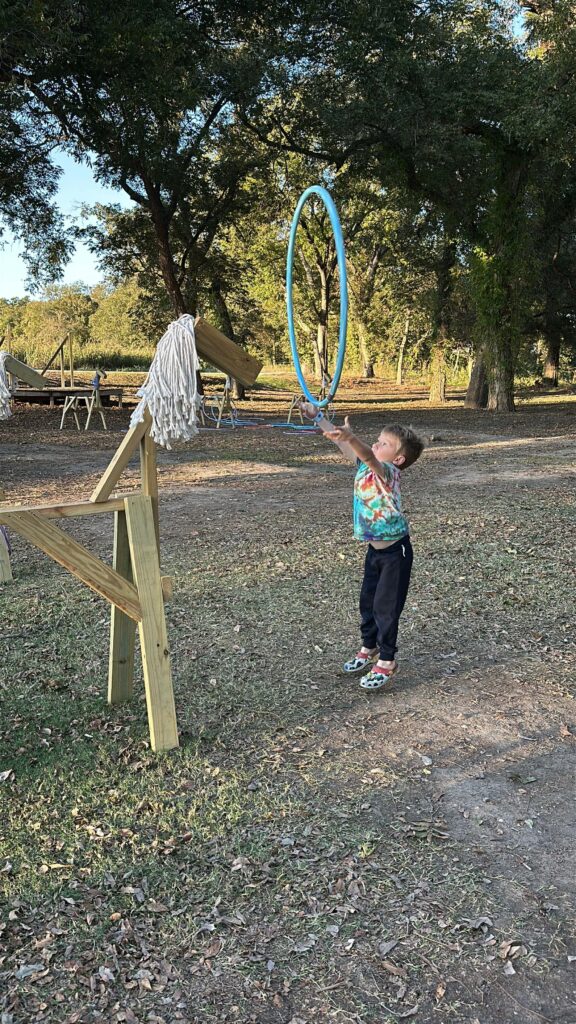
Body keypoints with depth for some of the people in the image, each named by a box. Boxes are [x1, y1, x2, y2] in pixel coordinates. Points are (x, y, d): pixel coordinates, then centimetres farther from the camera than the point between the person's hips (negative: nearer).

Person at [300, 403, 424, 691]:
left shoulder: (388, 471, -22)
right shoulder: (365, 465, 0)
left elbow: (368, 456, -44)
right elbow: (342, 443, 7)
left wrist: (351, 437, -62)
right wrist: (317, 416, 8)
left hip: (395, 550, -8)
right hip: (375, 548, 8)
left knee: (386, 606, 1)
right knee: (368, 601, 18)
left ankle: (387, 661, 17)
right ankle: (369, 648, 37)